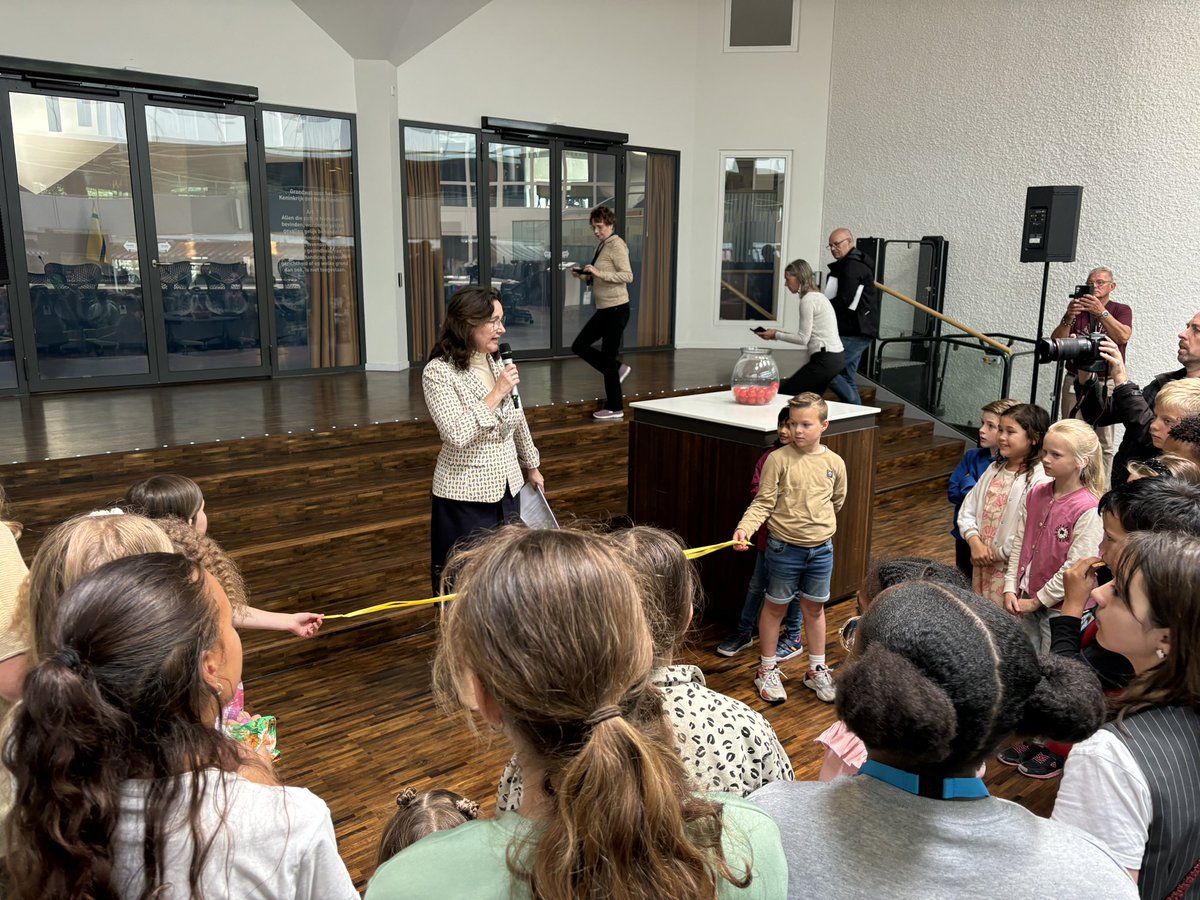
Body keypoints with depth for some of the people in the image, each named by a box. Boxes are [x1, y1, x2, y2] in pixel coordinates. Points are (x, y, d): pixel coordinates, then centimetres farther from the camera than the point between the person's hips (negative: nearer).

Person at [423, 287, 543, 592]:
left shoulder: (497, 364, 4)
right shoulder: (439, 372, -15)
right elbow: (456, 435, -26)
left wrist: (531, 466, 25)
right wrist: (497, 393, -22)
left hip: (507, 489, 6)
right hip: (465, 497, -6)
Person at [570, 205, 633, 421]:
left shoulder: (616, 245, -12)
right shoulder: (601, 246, 14)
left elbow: (628, 276, -22)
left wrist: (599, 273, -28)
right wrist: (582, 275, 3)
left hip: (616, 308, -9)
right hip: (604, 309, 9)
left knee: (608, 357, -2)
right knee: (579, 346, 10)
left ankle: (615, 408, 9)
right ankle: (617, 369, 22)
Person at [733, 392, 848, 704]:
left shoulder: (834, 463, -2)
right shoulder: (778, 459, -13)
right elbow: (763, 503, -14)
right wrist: (745, 527, -28)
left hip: (821, 549, 3)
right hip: (784, 549, -3)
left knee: (815, 609, 17)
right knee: (775, 607, 11)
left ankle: (817, 670, 33)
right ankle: (768, 670, 26)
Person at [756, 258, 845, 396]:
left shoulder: (808, 300, -12)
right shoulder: (818, 296, 18)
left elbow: (803, 338, -13)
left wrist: (776, 335, -2)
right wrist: (778, 333, 14)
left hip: (825, 360, -10)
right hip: (834, 358, 10)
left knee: (784, 394, -6)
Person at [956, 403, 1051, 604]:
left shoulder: (1040, 480, -18)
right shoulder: (994, 469, 6)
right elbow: (967, 511, 7)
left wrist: (997, 554, -13)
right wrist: (975, 543, -9)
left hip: (1013, 570, -7)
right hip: (982, 565, 7)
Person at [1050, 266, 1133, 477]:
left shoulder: (1120, 310, 4)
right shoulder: (1077, 309, 10)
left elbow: (1123, 336, -17)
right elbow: (1055, 341, -2)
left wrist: (1101, 312, -27)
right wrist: (1068, 317, -18)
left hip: (1106, 383, -2)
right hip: (1075, 381, 2)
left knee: (1104, 442, -3)